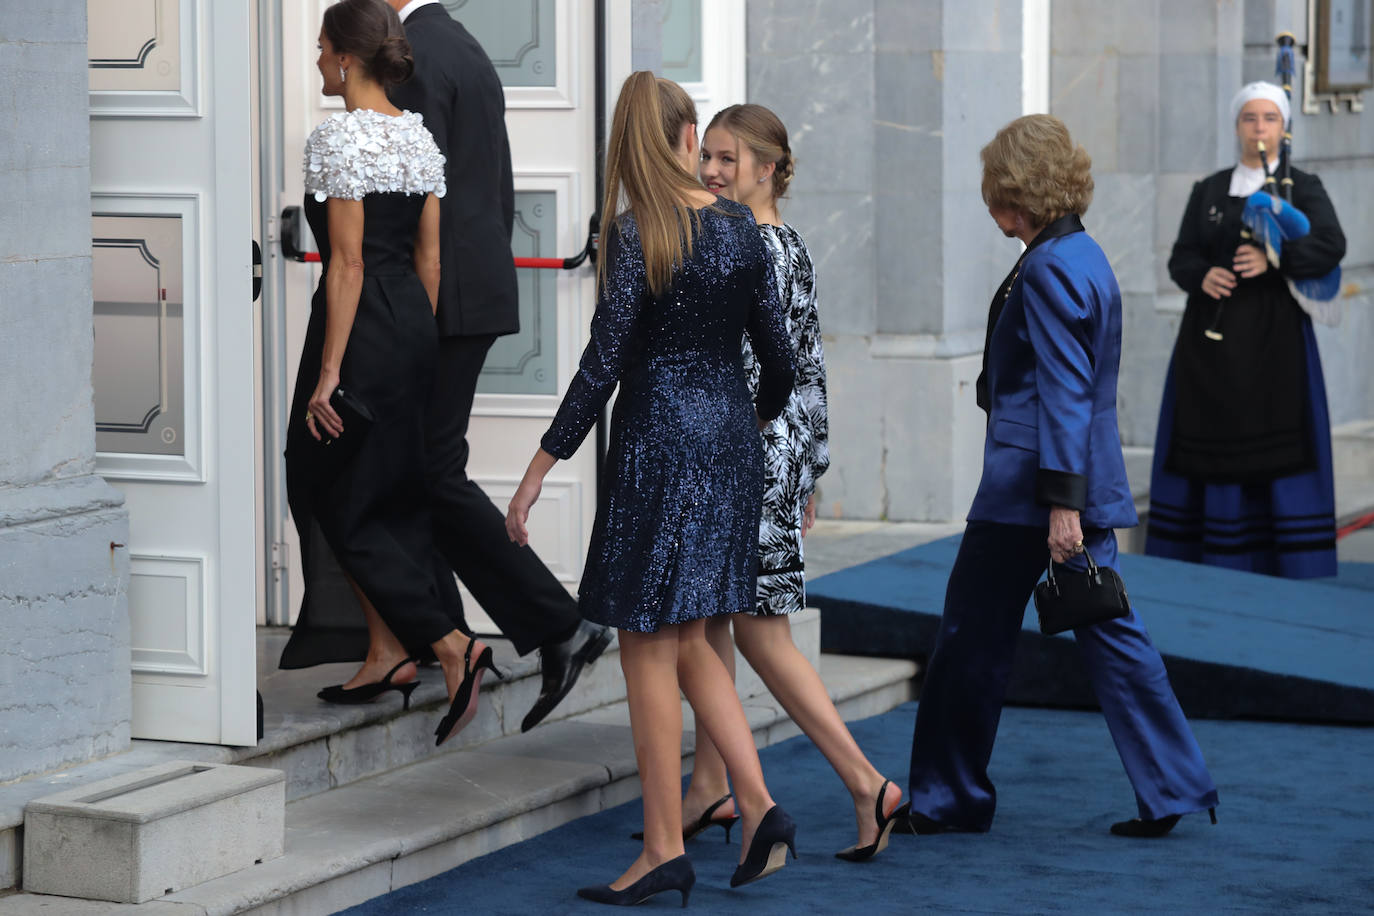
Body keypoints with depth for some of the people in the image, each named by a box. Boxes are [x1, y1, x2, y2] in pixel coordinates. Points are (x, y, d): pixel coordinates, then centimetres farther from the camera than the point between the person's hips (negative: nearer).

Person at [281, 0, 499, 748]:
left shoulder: (339, 136, -15)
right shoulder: (419, 136, 9)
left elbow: (347, 263, -18)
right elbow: (429, 255, 12)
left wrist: (329, 372, -17)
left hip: (360, 324, -8)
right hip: (414, 321, 8)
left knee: (337, 502, -1)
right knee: (394, 492, 17)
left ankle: (450, 644, -14)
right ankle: (391, 652, 21)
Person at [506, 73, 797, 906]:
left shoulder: (638, 234, -13)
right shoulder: (740, 226, 4)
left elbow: (604, 363, -16)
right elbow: (778, 354, 8)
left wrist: (540, 469, -11)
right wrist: (758, 422, 29)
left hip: (658, 447, -6)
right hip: (730, 448, 6)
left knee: (650, 650, 2)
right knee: (690, 644, 16)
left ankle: (666, 849, 5)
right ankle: (760, 805, 5)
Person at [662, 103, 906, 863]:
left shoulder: (751, 250, -16)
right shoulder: (789, 248, 13)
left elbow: (749, 371, -20)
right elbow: (809, 369, 16)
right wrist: (807, 476, 20)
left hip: (751, 453, -10)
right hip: (779, 457, 10)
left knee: (759, 631, -6)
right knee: (710, 621, 14)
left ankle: (867, 786, -7)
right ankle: (709, 789, 21)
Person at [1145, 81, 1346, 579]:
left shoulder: (1303, 187, 5)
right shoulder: (1208, 192, 13)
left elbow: (1331, 244, -11)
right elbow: (1181, 258, 7)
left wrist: (1274, 260, -26)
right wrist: (1203, 276, -16)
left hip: (1273, 337, -3)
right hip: (1212, 337, 3)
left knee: (1278, 443, -7)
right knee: (1209, 443, 1)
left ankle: (1295, 574, -4)